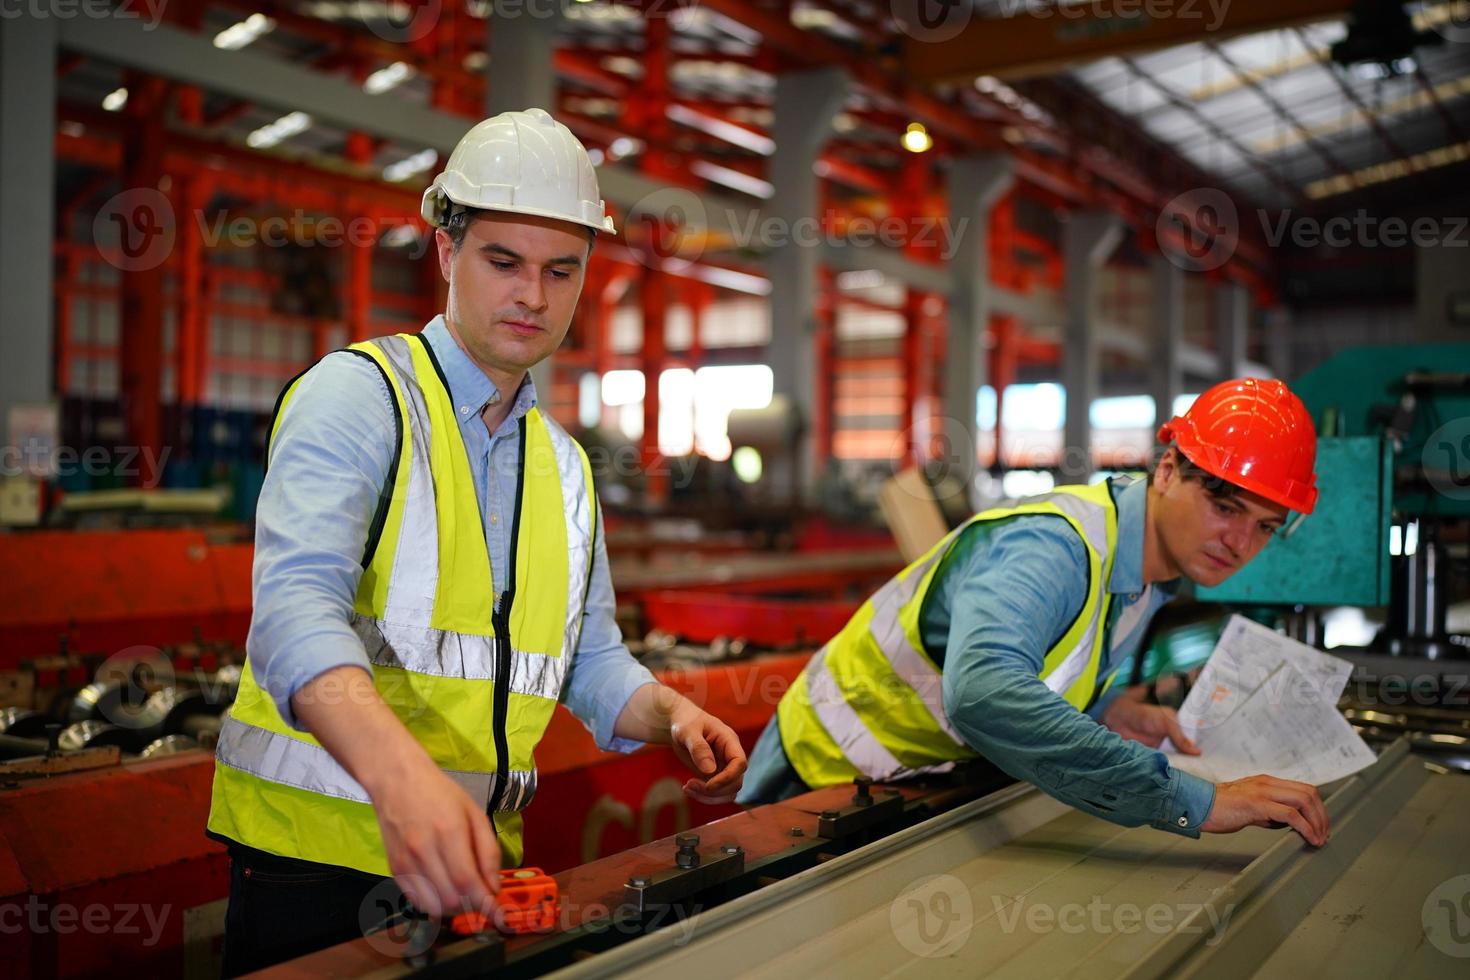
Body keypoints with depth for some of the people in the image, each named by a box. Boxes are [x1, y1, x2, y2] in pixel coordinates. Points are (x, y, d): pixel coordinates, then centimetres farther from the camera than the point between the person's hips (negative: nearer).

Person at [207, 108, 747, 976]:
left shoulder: (563, 464, 12)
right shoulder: (357, 396, -10)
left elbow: (588, 655, 18)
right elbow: (298, 606, -26)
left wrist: (669, 714, -2)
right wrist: (398, 772, -43)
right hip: (318, 849, -6)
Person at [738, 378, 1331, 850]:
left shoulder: (1159, 557, -5)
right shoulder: (1051, 548, -34)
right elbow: (982, 695, -54)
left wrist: (1103, 707, -10)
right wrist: (1194, 802, -53)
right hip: (832, 775, -7)